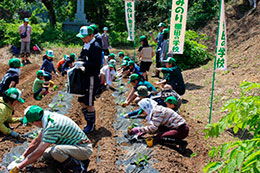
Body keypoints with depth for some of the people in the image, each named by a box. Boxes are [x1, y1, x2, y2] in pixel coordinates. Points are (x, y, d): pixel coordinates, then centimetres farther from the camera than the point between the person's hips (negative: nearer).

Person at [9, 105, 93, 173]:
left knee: (55, 151, -32)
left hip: (84, 148, -10)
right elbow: (37, 141, 15)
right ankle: (78, 160, 6)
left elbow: (39, 152, -22)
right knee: (47, 154, 8)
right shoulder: (48, 118, 2)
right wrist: (23, 156, 18)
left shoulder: (52, 126, -26)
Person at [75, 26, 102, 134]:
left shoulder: (96, 47, -16)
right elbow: (82, 57, 22)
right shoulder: (86, 45, 13)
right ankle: (89, 123, 28)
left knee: (89, 104, -1)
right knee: (82, 101, 14)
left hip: (92, 78, -9)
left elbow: (96, 64, -23)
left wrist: (83, 64, -26)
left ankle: (91, 126, 15)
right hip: (84, 77, 9)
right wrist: (78, 63, 2)